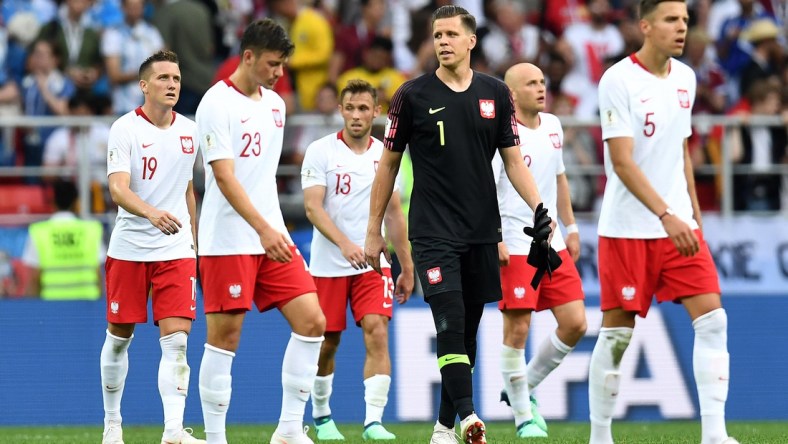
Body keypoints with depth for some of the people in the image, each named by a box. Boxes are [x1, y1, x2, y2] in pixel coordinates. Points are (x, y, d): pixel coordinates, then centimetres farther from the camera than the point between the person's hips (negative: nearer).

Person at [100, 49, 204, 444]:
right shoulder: (125, 129, -8)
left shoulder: (188, 131, 7)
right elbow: (117, 188, -21)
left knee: (176, 340, -11)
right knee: (119, 337, 8)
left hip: (176, 250, 2)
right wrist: (151, 212, -39)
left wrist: (194, 242, 21)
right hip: (129, 248, -2)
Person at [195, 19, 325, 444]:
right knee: (225, 337, -5)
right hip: (227, 243, -7)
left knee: (311, 321, -2)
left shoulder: (274, 104, 14)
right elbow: (223, 176, -18)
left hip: (272, 238, 7)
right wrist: (263, 229, -26)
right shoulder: (218, 103, -11)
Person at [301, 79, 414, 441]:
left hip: (373, 264, 2)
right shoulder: (321, 151, -5)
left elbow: (394, 214, 14)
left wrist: (407, 268, 14)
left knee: (377, 333, -14)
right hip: (328, 265, -2)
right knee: (327, 343, 6)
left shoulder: (385, 155, 7)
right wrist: (344, 243, -29)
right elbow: (313, 207, -14)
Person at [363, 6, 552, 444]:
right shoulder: (414, 95, -2)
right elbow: (389, 164, 6)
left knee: (467, 333, 8)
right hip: (433, 234, -4)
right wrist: (374, 231, 6)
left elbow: (514, 160, 8)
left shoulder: (496, 93, 5)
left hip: (483, 233, 4)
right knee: (451, 325, -18)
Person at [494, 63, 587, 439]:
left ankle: (525, 387, 20)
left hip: (552, 244, 7)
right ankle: (523, 416, 6)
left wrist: (571, 228, 21)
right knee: (517, 330, -6)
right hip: (514, 247, -7)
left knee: (575, 324, 1)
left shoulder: (552, 126, 11)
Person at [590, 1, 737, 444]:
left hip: (679, 225, 6)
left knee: (712, 318, -8)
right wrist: (666, 216, -26)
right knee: (617, 333, 0)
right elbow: (622, 162, -19)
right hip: (627, 229, -6)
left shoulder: (685, 78, 9)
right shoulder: (619, 81, -12)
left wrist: (694, 214, 17)